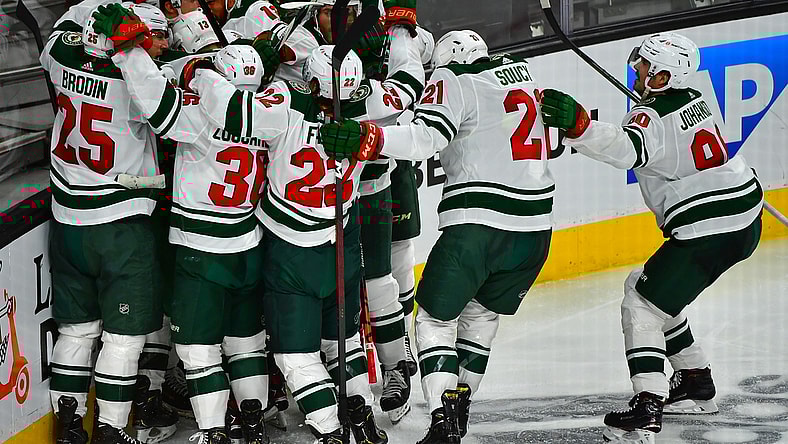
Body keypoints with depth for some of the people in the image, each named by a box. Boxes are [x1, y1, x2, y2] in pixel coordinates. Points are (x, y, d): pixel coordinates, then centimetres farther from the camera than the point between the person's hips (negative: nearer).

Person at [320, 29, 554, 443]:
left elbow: (427, 136, -19)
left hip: (478, 223, -6)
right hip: (535, 226, 6)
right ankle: (459, 405, 27)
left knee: (436, 318, 4)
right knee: (482, 312, 25)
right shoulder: (521, 71, 16)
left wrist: (365, 140, -29)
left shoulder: (452, 79, -3)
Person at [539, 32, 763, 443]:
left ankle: (647, 410, -19)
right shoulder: (692, 99, 10)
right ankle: (697, 382, 29)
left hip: (709, 230, -10)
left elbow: (626, 149, -40)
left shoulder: (651, 117, -17)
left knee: (641, 307, -7)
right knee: (645, 286, 23)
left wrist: (577, 124, -52)